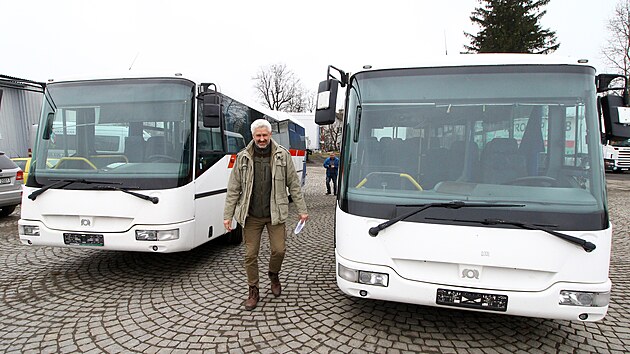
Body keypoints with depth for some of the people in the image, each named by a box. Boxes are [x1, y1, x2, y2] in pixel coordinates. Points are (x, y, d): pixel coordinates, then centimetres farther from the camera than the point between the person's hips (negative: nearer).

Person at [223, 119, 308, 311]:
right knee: (250, 254, 5)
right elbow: (233, 189, 4)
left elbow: (294, 185, 4)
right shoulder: (243, 158, 0)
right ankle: (253, 291, 23)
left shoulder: (282, 155, -1)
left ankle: (273, 275, 34)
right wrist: (227, 215, 2)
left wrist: (301, 210, 3)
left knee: (279, 250, 1)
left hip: (275, 214, 0)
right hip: (250, 216, 1)